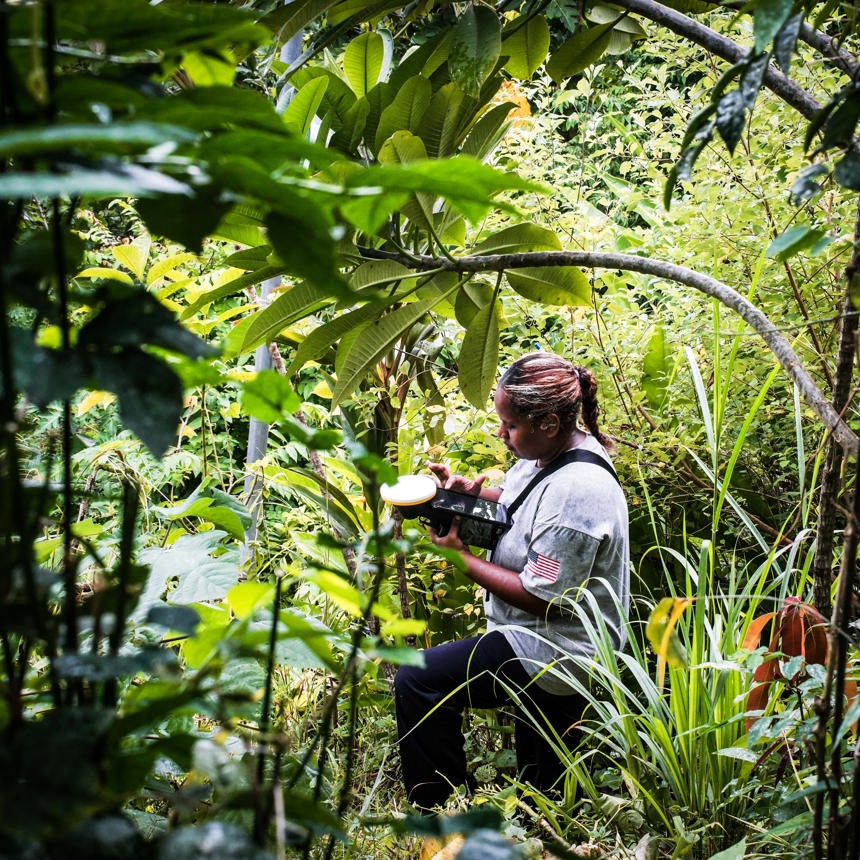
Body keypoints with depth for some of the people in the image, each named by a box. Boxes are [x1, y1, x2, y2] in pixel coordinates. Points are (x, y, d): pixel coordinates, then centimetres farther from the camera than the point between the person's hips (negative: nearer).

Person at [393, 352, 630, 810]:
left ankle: (439, 811, -7)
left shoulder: (578, 490, -30)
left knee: (417, 682, -18)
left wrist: (461, 557, -19)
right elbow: (517, 503, 20)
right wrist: (471, 489, 0)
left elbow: (539, 597, -27)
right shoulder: (552, 451, -1)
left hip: (556, 653, -10)